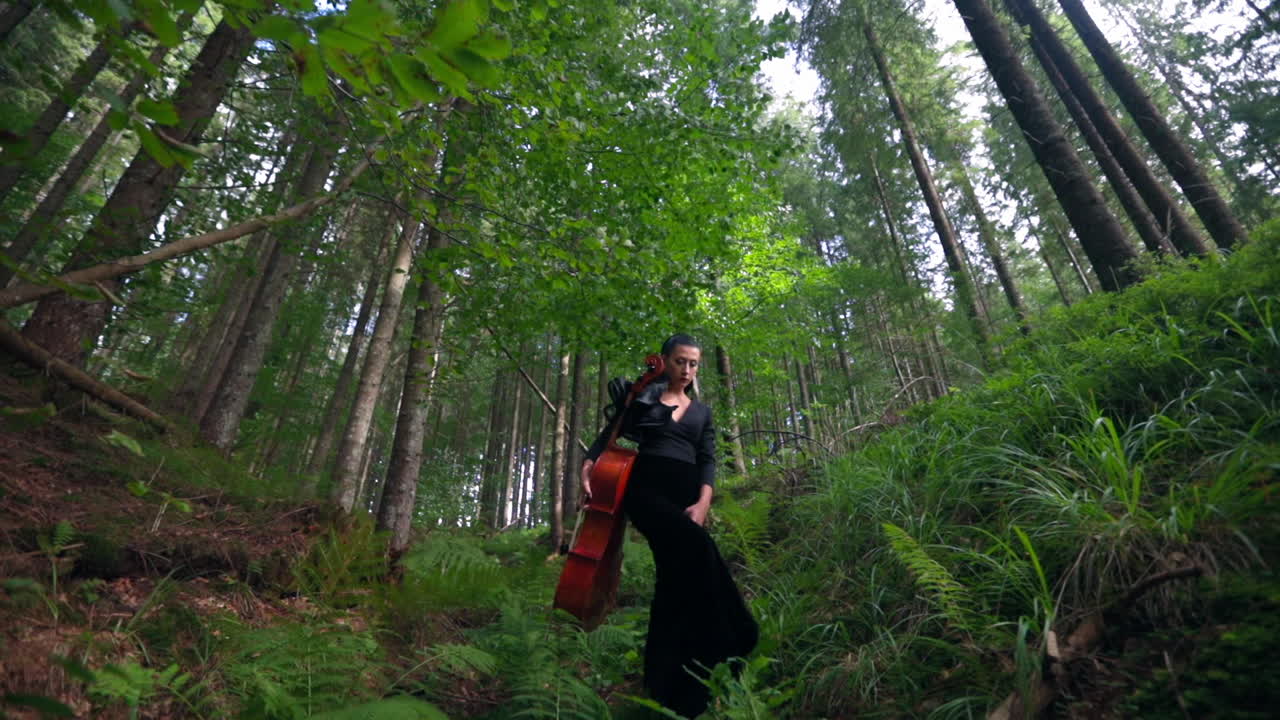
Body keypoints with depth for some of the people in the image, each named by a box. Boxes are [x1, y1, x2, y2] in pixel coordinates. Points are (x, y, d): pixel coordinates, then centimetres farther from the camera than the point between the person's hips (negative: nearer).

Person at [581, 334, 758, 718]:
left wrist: (704, 502, -9)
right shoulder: (642, 397, 13)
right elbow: (609, 436, 11)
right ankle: (725, 641, -18)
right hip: (645, 488, -3)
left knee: (676, 579, -2)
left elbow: (707, 460, 9)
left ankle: (664, 687, 11)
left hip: (686, 495, 3)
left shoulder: (702, 412, 20)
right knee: (694, 544, -29)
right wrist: (587, 468, -8)